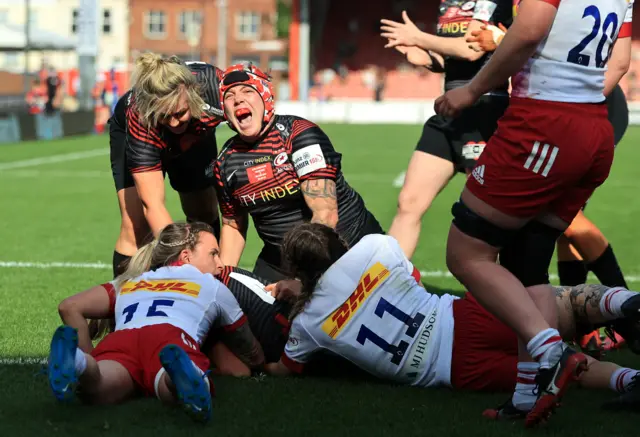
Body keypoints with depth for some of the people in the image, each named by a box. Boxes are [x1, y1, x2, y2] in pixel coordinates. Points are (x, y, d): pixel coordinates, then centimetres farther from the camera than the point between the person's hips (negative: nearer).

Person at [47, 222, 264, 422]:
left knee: (98, 390, -32)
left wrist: (90, 358, 32)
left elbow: (69, 307, 28)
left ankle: (76, 361, -65)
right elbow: (255, 358, 47)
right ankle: (180, 371, -70)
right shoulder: (214, 287, 38)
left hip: (118, 342, 2)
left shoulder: (129, 282, 43)